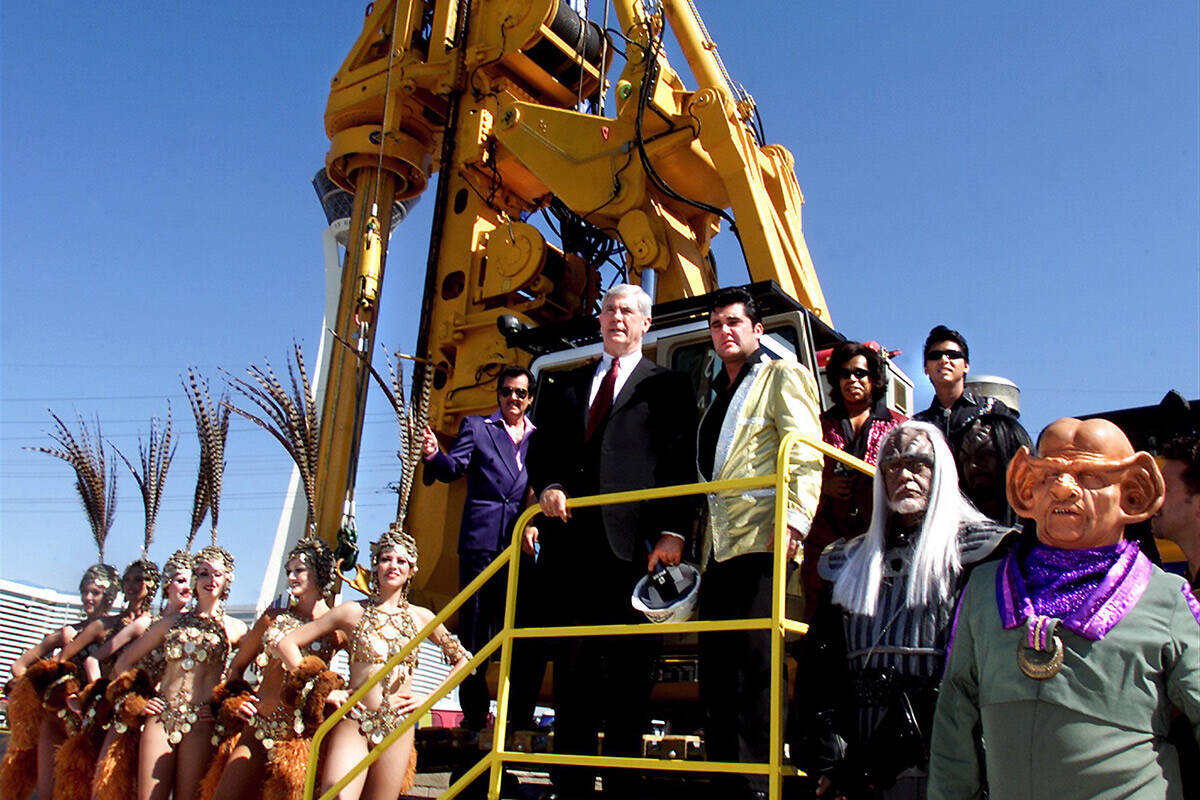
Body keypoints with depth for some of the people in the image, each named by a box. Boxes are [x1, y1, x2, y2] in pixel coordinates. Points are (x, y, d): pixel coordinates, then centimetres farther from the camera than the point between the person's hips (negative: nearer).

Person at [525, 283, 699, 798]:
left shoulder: (669, 387, 11)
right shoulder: (564, 387, 24)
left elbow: (680, 465, 2)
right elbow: (541, 451, 20)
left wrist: (673, 532, -10)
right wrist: (546, 487, -2)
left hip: (632, 544, -4)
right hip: (570, 543, 4)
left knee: (628, 674, -2)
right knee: (571, 673, 6)